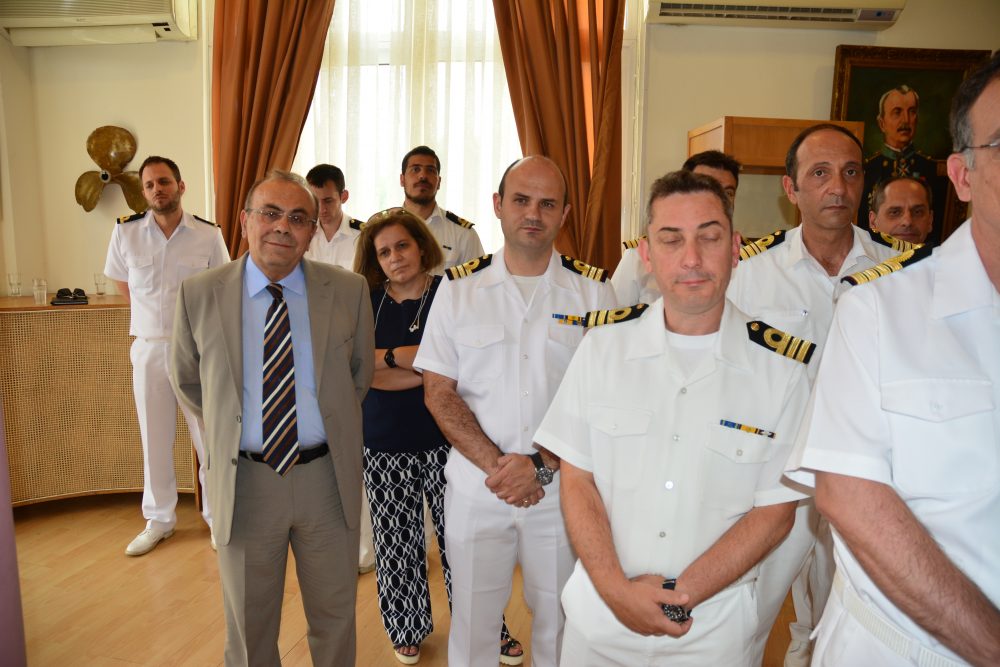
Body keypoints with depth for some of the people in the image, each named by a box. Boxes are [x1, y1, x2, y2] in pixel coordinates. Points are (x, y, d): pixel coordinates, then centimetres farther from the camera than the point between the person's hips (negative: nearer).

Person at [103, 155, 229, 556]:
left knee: (211, 436, 3)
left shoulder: (208, 234, -4)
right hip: (148, 348, 2)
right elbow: (123, 284, 14)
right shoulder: (125, 233, -1)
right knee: (154, 439, 11)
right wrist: (156, 318, 11)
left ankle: (216, 515, 21)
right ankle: (159, 520, 28)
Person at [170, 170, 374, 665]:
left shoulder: (349, 291, -6)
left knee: (335, 618, 19)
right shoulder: (199, 295, -6)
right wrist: (230, 426, 10)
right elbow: (187, 379, 9)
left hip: (326, 478, 0)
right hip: (244, 481, 0)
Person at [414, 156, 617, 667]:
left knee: (559, 620, 15)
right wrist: (494, 465, -13)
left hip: (562, 487, 0)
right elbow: (439, 394, -2)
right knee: (472, 620, 15)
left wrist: (542, 465, -15)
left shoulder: (593, 291, -1)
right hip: (476, 486, 1)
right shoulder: (458, 289, 1)